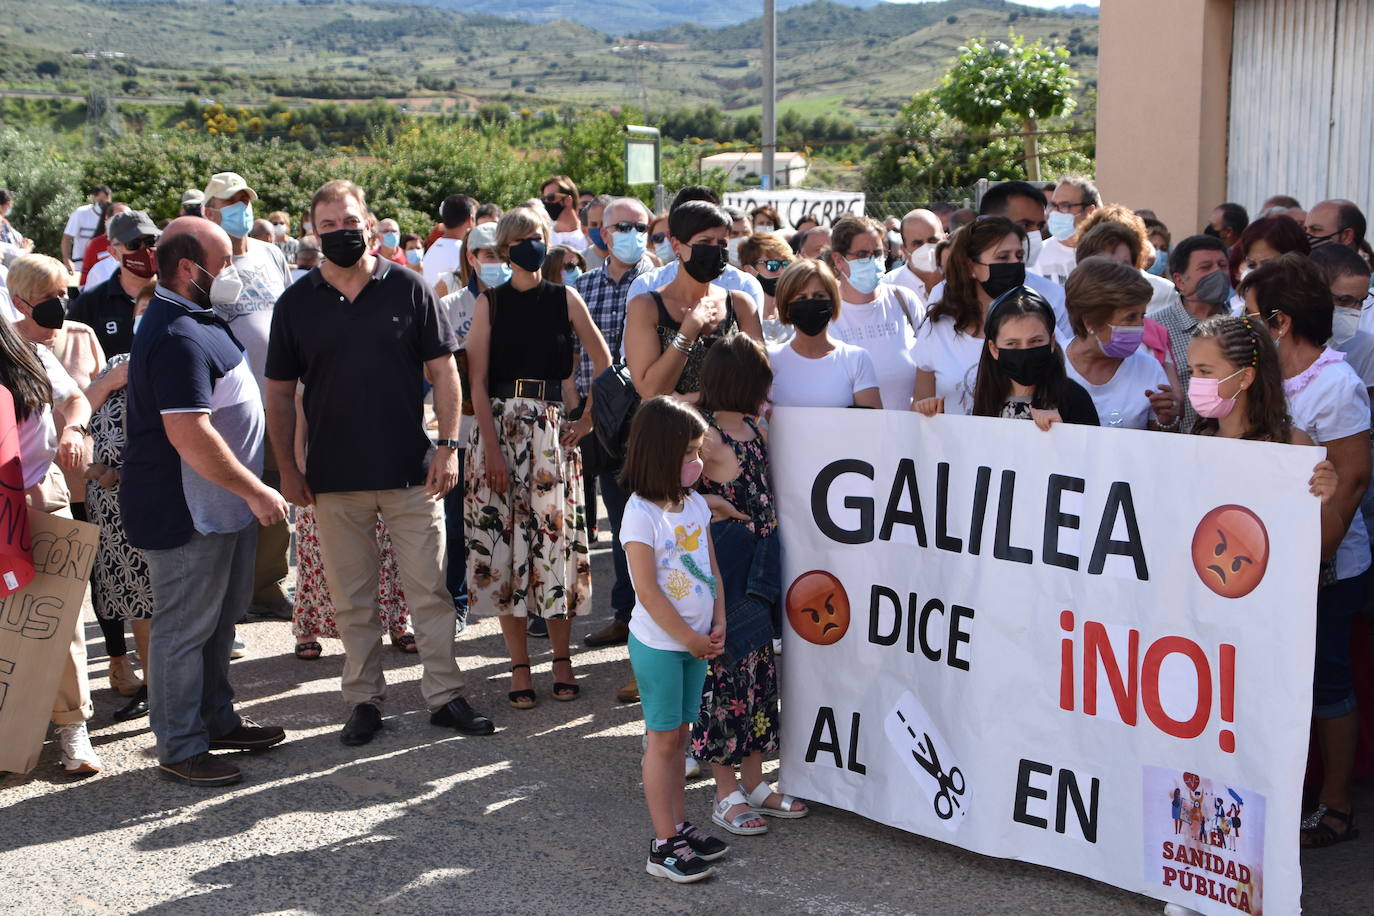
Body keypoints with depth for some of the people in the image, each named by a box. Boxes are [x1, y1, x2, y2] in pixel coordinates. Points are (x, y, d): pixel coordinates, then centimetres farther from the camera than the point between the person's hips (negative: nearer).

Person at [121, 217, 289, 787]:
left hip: (219, 505, 11)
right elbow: (189, 434, -29)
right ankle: (180, 750, 10)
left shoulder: (194, 320, 13)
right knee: (184, 629, 0)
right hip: (185, 514, -11)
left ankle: (218, 722, 32)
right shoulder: (178, 337, -23)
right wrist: (255, 492, -22)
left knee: (218, 619, 19)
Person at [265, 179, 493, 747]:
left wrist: (448, 446, -6)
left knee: (429, 590, 4)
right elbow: (280, 393, 7)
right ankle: (364, 700, 21)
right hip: (334, 477, 1)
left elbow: (443, 370, 2)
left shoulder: (407, 288, 0)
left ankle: (445, 695, 14)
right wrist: (288, 470, 2)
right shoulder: (296, 304, 3)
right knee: (352, 599, 9)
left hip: (411, 469, -1)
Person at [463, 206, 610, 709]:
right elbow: (478, 381, -1)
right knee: (504, 540, 0)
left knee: (554, 537, -1)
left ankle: (562, 659, 12)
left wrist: (588, 419, 5)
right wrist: (492, 447, -10)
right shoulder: (489, 303, 4)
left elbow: (604, 362, 10)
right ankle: (519, 665, 8)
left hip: (552, 430, 0)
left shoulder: (565, 298, 6)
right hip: (499, 427, 0)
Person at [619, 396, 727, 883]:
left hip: (697, 641, 7)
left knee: (679, 733, 14)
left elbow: (711, 568, 10)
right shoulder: (642, 514, -17)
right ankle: (664, 844, 6)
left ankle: (679, 826, 23)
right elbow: (648, 591, -19)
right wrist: (691, 639, -14)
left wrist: (718, 624, -2)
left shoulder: (695, 504, 6)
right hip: (658, 644, -7)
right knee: (663, 738, 0)